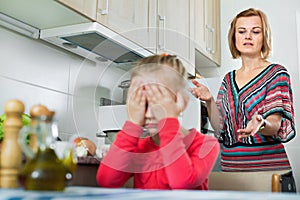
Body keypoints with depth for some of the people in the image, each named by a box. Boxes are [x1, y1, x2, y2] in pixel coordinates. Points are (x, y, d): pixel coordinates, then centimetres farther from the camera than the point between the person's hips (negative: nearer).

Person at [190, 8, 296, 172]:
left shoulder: (277, 73, -2)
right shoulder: (228, 79, 11)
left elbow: (277, 124, -12)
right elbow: (220, 128, 6)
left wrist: (260, 124, -33)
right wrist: (209, 101, -10)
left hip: (267, 165, -4)